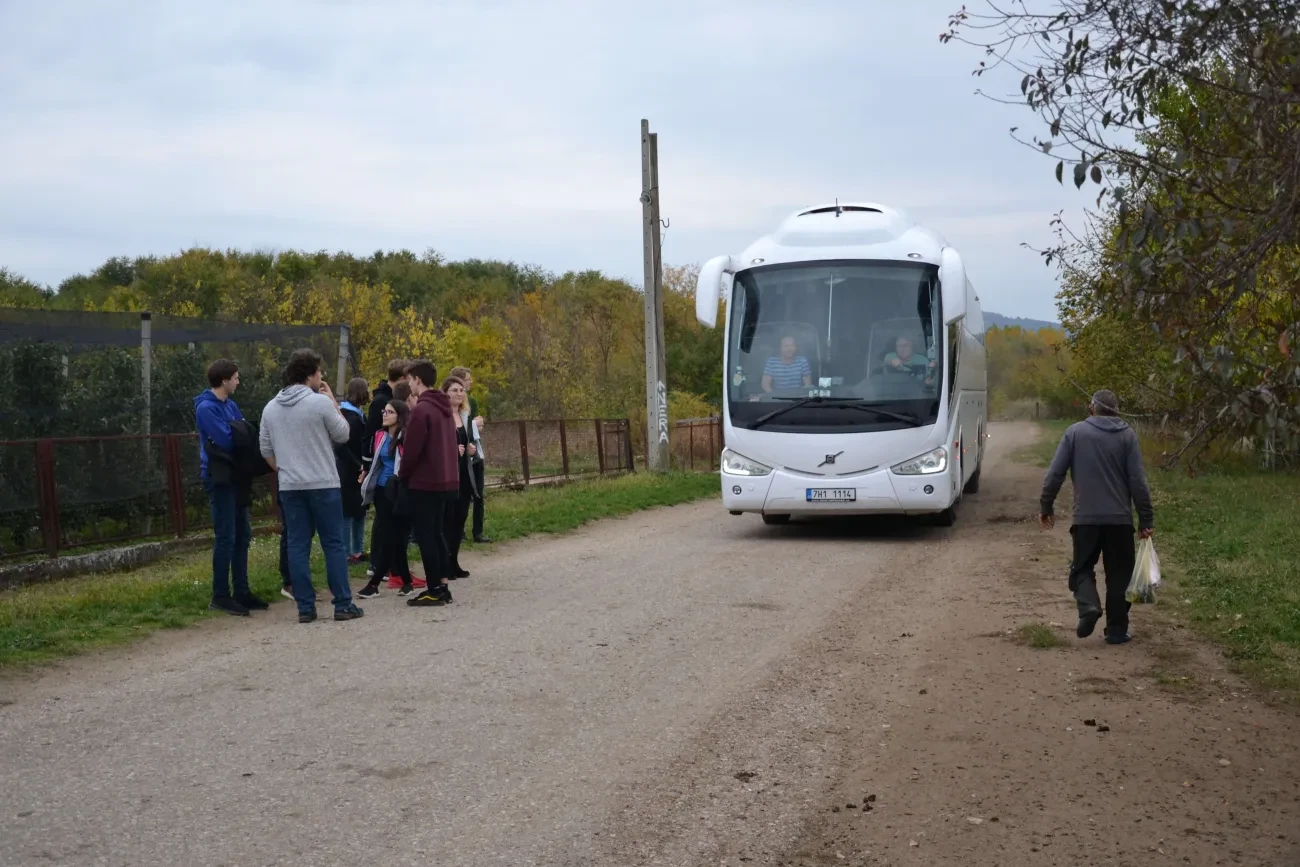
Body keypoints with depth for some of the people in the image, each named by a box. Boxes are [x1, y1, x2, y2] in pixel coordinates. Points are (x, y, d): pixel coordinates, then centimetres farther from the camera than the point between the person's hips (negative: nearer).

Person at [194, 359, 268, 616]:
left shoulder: (230, 404, 13)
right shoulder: (206, 408, -15)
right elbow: (226, 441, -21)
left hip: (235, 476, 9)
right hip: (219, 478, -9)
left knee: (242, 535, 12)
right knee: (225, 537, -6)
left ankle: (241, 591, 20)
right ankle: (220, 596, 1)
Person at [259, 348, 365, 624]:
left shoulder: (271, 408, 7)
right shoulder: (321, 402, -11)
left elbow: (266, 450, 11)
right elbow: (342, 435, 0)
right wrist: (333, 401, 7)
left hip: (289, 487, 5)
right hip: (323, 485, -5)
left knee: (298, 546, 6)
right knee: (334, 544, 2)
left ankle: (305, 607, 5)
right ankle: (343, 605, 2)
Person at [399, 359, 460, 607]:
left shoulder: (421, 409, -15)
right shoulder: (444, 408, 13)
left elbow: (412, 449, -17)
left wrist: (402, 476, -2)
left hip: (425, 483, -8)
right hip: (447, 482, 9)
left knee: (425, 536, -2)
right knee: (436, 534, 15)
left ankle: (434, 590, -1)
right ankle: (443, 587, 14)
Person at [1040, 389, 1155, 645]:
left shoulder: (1075, 432, 1)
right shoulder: (1127, 435, 2)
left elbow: (1055, 474, -2)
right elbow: (1138, 481, -3)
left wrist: (1046, 507, 9)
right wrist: (1146, 519, 2)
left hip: (1086, 518, -1)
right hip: (1120, 519, 1)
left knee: (1082, 567, 12)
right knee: (1119, 573, 11)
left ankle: (1088, 606, -14)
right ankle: (1116, 630, 12)